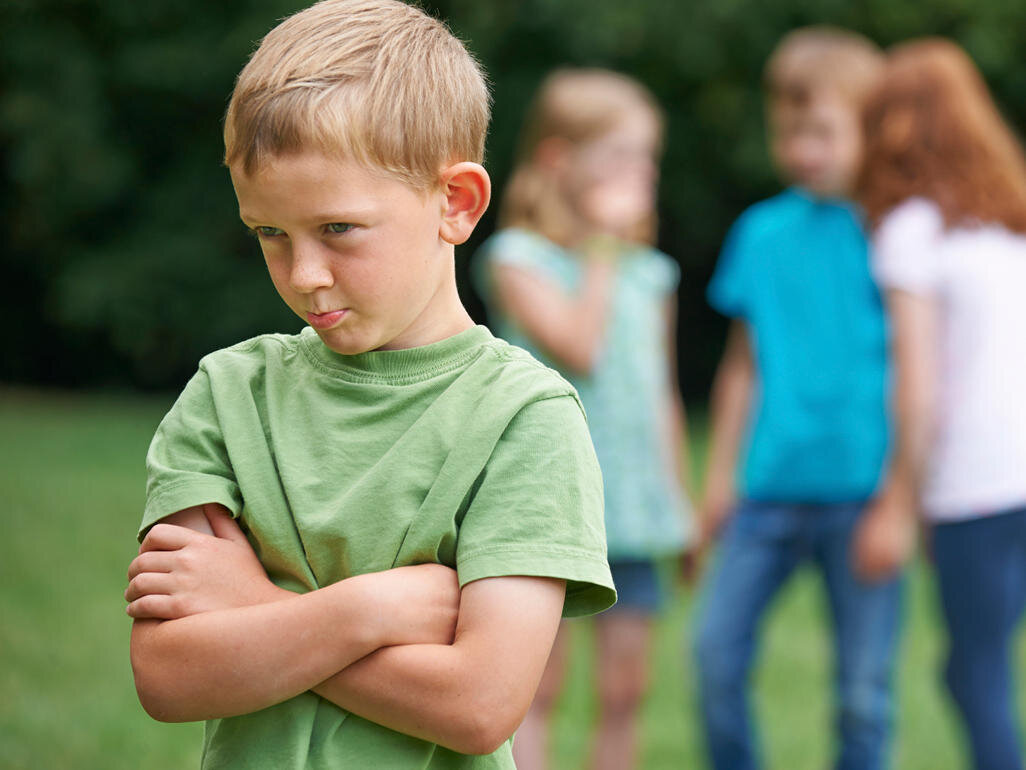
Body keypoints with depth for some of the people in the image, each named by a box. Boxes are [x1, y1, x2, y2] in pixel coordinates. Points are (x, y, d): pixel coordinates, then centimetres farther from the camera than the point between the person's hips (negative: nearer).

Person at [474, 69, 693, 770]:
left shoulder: (651, 274, 11)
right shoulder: (519, 259, -5)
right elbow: (578, 349, -18)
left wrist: (679, 500, 16)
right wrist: (602, 247, -11)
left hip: (632, 508, 5)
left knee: (626, 687, 6)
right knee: (538, 686, -2)